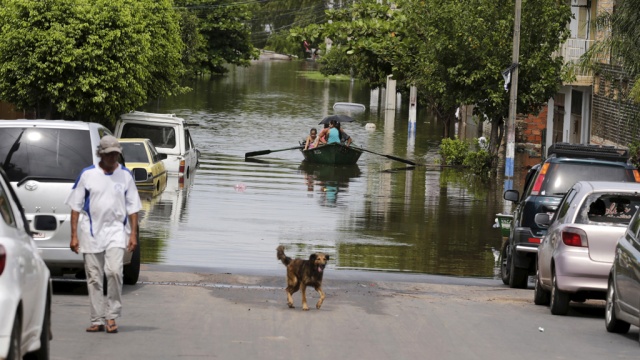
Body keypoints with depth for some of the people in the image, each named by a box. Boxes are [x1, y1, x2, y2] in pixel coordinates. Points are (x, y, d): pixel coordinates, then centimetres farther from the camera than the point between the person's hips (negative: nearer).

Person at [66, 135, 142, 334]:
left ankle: (112, 316, -6)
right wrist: (74, 235, -2)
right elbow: (76, 206, 4)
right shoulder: (87, 174, 2)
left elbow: (132, 207, 10)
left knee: (114, 271, -18)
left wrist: (133, 235, 3)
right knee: (94, 277, 2)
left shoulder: (125, 175, 7)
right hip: (91, 231, 0)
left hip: (115, 230, 0)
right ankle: (97, 320, 9)